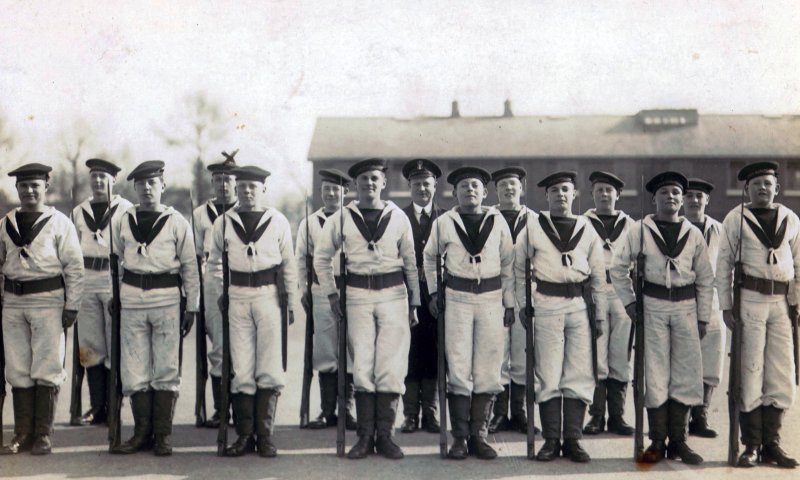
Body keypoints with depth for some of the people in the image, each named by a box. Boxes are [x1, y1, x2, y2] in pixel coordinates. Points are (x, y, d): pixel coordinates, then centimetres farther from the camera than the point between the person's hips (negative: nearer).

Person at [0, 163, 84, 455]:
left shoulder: (60, 223, -1)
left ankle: (43, 435, 4)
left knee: (47, 370, -2)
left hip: (48, 300, -4)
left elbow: (74, 267, -2)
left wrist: (72, 307, -6)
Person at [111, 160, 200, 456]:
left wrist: (192, 307, -1)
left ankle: (163, 435, 10)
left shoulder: (176, 222, 0)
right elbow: (114, 262, 17)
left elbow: (189, 267, 2)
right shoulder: (123, 222, 8)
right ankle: (142, 433, 15)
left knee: (166, 370, 1)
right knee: (134, 370, 5)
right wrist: (111, 297, 13)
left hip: (167, 299, -2)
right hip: (132, 299, 3)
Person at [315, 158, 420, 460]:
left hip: (393, 294, 0)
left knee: (391, 367, -3)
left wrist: (414, 303, 9)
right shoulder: (342, 218, 4)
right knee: (362, 367, 0)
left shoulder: (398, 217, 5)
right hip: (358, 295, 0)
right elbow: (321, 257, 12)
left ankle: (385, 435, 5)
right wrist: (331, 294, 6)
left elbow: (410, 262, 10)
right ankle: (365, 436, 8)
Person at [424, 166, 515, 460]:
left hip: (491, 298, 1)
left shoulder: (497, 221, 3)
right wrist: (433, 291, 10)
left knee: (488, 371, 1)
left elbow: (508, 264, 8)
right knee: (459, 370, -3)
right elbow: (430, 256, 17)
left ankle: (479, 436, 10)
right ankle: (460, 438, 5)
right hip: (457, 298, -1)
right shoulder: (444, 223, 2)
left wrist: (509, 303, 6)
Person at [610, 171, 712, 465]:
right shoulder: (640, 230, 0)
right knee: (655, 375, 2)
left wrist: (703, 318, 6)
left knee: (686, 375, 3)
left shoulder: (693, 234, 7)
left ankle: (678, 441, 15)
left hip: (686, 306, 2)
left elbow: (705, 279, 9)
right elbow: (618, 267, 6)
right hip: (653, 306, -2)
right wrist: (629, 301, 0)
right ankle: (657, 442, 10)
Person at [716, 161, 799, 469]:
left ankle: (771, 444, 16)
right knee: (751, 372, -1)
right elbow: (724, 263, 2)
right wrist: (726, 305, -3)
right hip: (749, 300, -3)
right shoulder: (736, 219, 1)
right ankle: (751, 446, 7)